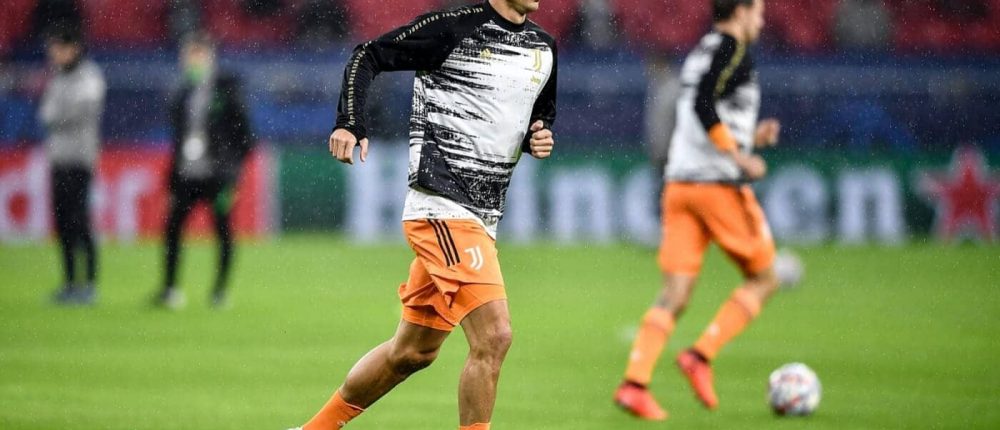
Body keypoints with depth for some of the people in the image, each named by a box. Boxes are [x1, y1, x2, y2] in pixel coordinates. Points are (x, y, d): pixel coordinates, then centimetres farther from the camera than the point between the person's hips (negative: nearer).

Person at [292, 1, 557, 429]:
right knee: (493, 336, -18)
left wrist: (538, 139, 5)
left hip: (483, 217, 8)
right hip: (440, 205, -8)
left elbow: (541, 115, 28)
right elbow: (366, 56, -3)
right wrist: (350, 123, -17)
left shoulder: (543, 48, 13)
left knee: (413, 352, 16)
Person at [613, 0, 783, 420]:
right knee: (763, 279, 7)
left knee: (674, 294, 1)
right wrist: (740, 156, -18)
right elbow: (703, 105, -21)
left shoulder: (699, 53, 21)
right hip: (720, 183, -8)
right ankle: (701, 355, -6)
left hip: (679, 181, 8)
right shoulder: (733, 51, -6)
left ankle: (634, 382, -14)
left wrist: (751, 136, 23)